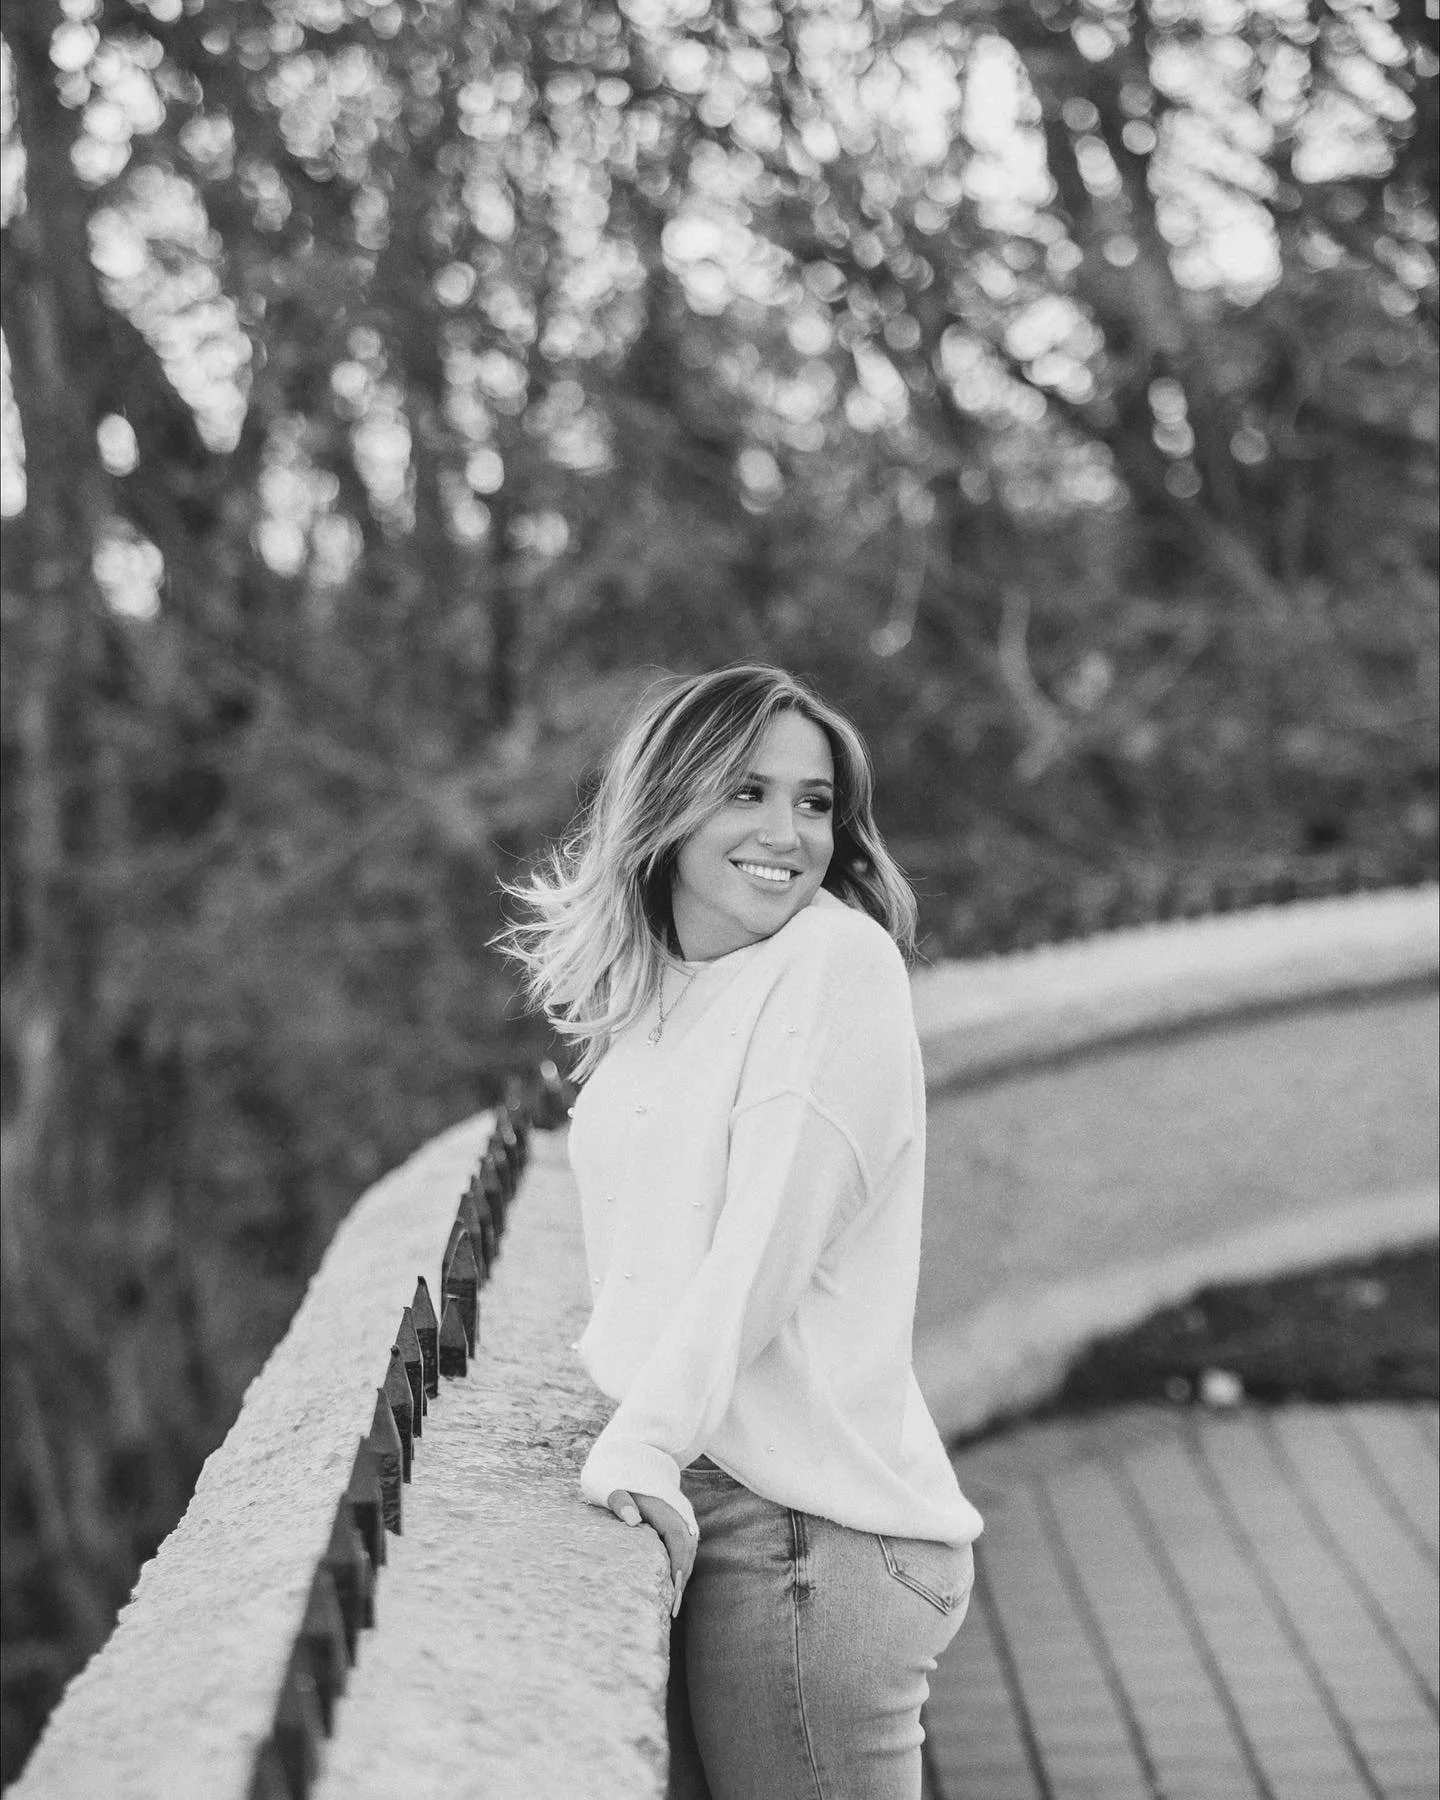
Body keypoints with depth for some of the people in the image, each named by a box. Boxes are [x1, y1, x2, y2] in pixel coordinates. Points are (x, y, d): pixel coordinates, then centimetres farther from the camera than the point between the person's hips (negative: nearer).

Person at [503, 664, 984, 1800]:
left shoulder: (838, 960, -10)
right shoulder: (646, 996, 14)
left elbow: (768, 1239, -17)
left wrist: (647, 1440, -21)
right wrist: (621, 1356, 9)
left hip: (813, 1524, -7)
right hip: (694, 1495, 8)